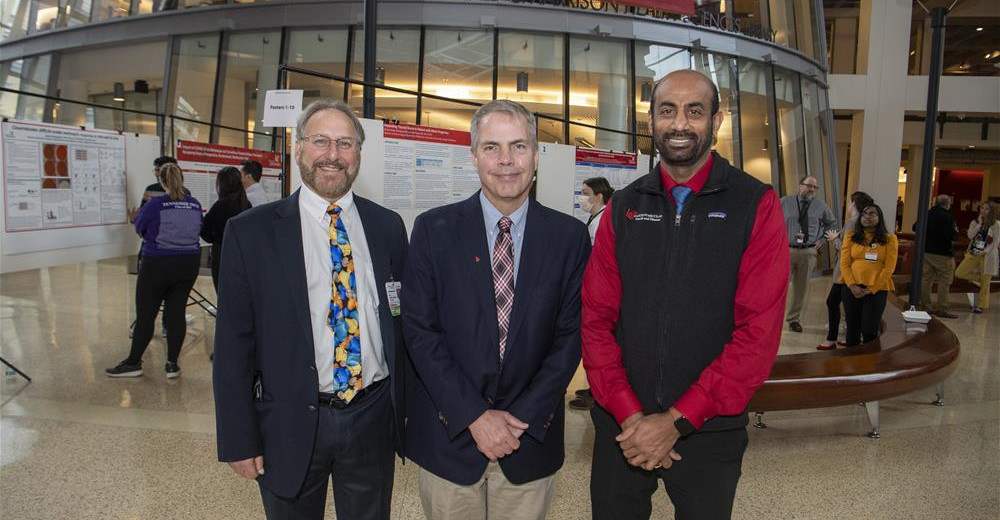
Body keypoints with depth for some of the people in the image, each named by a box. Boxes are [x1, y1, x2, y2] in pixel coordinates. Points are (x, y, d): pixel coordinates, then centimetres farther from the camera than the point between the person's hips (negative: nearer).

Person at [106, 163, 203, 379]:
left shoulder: (155, 204, -11)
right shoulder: (195, 205, 0)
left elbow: (139, 227, 4)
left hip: (158, 264, -4)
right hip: (188, 264, 4)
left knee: (145, 314, 6)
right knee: (176, 312, 8)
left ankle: (133, 363, 16)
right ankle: (172, 364, 10)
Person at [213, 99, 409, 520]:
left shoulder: (388, 227, 2)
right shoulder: (250, 232, -6)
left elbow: (402, 324, 5)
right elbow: (233, 344, -5)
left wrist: (404, 409, 5)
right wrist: (239, 439, -6)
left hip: (374, 421, 2)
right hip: (291, 425, -2)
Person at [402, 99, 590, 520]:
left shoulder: (570, 236, -2)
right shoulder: (434, 229, -5)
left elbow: (570, 335, -2)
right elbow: (420, 330, -7)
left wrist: (525, 418, -9)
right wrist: (474, 416, -11)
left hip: (531, 438, 1)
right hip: (449, 434, 0)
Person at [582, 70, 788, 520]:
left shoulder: (756, 206, -6)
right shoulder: (623, 207, 2)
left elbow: (759, 331, -13)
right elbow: (595, 317, -1)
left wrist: (678, 421, -15)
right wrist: (628, 414, -11)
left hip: (709, 431, -2)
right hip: (621, 425, 2)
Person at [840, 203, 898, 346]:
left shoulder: (889, 238, 2)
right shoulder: (851, 236, 7)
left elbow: (889, 268, -4)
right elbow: (844, 263, 1)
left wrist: (871, 289, -10)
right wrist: (852, 285, -12)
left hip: (877, 290, -2)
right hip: (852, 289, 2)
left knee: (870, 331, -2)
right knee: (852, 328, 10)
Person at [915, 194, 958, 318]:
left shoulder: (927, 214, 4)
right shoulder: (947, 217, -15)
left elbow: (915, 228, 13)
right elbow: (951, 236, -21)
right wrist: (956, 231, 0)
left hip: (926, 251, 7)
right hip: (942, 254, -7)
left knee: (926, 279, 10)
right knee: (944, 281, 0)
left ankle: (925, 305, 15)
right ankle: (941, 309, -1)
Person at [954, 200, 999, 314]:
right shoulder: (975, 222, 8)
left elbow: (995, 242, -6)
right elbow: (970, 236, -7)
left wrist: (985, 251, -19)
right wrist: (979, 223, -11)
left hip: (988, 255, -4)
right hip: (973, 253, 4)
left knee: (985, 282, 1)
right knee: (959, 273, -10)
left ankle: (980, 306, 9)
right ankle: (978, 277, 16)